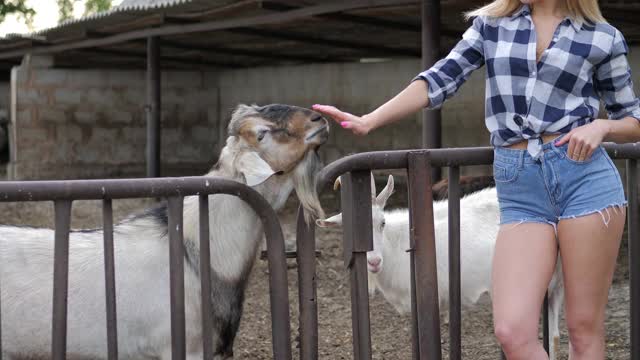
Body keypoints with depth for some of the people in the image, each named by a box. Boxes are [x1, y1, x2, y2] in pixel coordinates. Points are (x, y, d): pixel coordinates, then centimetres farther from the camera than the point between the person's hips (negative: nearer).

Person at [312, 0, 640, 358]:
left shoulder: (604, 38, 6)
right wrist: (368, 121, -4)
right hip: (519, 190, 2)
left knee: (585, 331, -1)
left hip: (585, 177, -1)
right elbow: (439, 81, 5)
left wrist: (601, 126, -8)